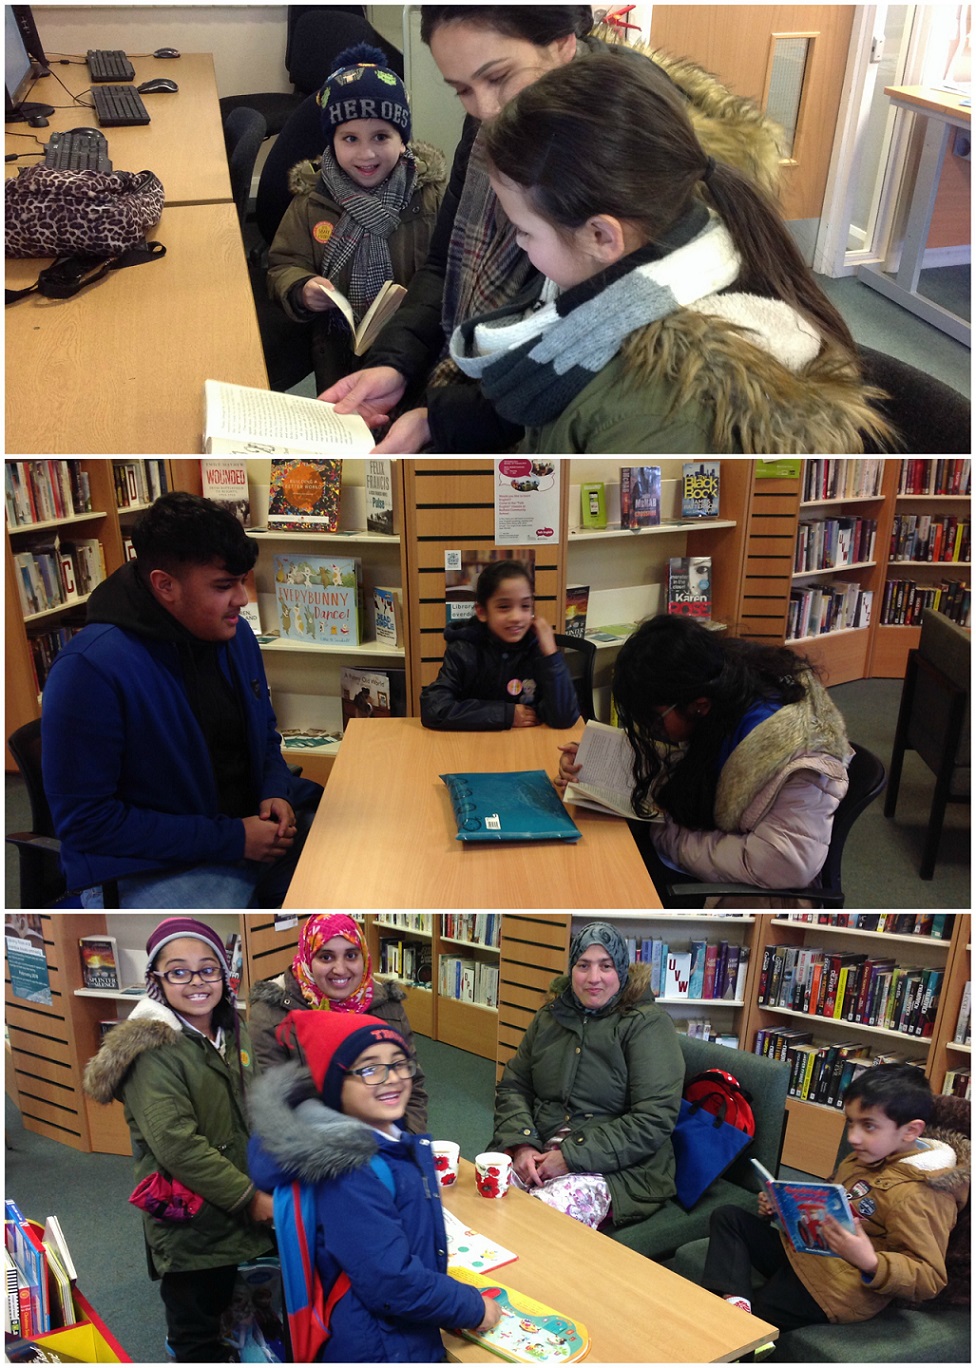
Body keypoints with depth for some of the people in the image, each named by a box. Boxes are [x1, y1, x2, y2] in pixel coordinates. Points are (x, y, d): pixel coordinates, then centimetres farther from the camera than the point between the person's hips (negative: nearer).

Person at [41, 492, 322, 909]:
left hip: (253, 827, 8)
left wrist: (275, 793, -4)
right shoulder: (88, 670, -19)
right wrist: (230, 839, -20)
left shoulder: (234, 633, 2)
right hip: (153, 870, -7)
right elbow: (85, 821, -18)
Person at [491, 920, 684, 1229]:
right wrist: (522, 1144, -8)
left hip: (618, 1168, -5)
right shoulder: (549, 1017, 12)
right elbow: (512, 1086, 13)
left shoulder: (647, 1024, -6)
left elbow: (654, 1120, -14)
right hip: (540, 1154, 5)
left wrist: (572, 1157, -17)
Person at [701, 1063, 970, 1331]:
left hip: (839, 1289, -10)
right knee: (728, 1217, 3)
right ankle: (734, 1300, -16)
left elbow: (931, 1279, -23)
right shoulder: (865, 1158, 8)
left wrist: (871, 1263, -39)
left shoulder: (916, 1195, -21)